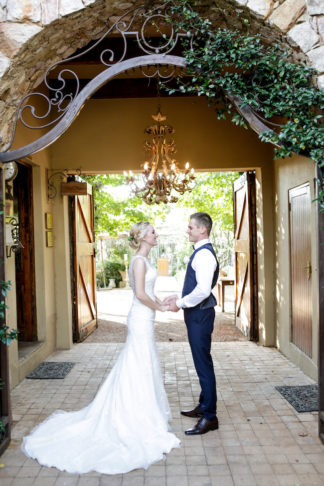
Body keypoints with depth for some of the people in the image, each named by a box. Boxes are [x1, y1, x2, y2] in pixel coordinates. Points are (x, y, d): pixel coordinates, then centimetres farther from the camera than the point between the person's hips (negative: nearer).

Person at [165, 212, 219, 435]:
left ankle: (210, 417, 9)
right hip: (197, 314, 11)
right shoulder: (201, 252, 13)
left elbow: (203, 290, -28)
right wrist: (179, 298, 12)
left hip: (200, 315, -11)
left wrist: (180, 303, -17)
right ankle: (204, 406, 33)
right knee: (202, 362, 19)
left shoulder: (204, 254, -19)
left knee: (204, 364, -2)